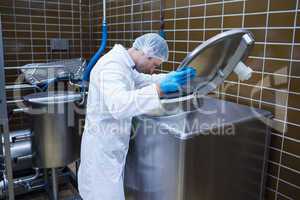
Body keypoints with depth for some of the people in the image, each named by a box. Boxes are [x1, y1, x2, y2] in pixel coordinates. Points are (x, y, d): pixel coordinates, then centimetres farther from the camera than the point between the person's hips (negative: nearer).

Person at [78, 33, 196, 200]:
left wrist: (170, 77, 7)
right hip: (102, 150, -10)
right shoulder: (111, 66, -24)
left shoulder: (121, 63, 7)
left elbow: (143, 81, 21)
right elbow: (118, 105, -41)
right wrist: (160, 88, -42)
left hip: (110, 148, 10)